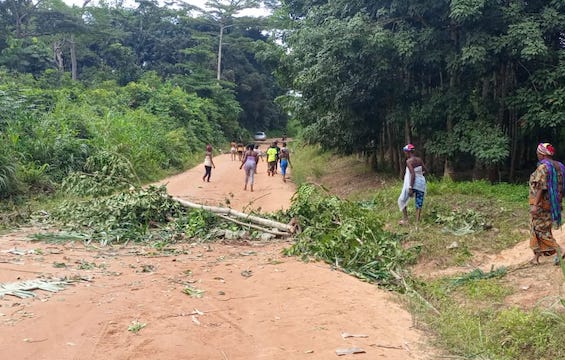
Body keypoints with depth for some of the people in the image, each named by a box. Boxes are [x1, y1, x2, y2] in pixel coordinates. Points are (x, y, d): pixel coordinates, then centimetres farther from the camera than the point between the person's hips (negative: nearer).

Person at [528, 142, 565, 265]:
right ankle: (536, 257, 18)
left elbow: (541, 187, -22)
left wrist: (535, 205, -23)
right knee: (544, 229, 14)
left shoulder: (543, 167, -16)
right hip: (553, 204, 8)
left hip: (541, 204, -8)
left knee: (540, 230, -1)